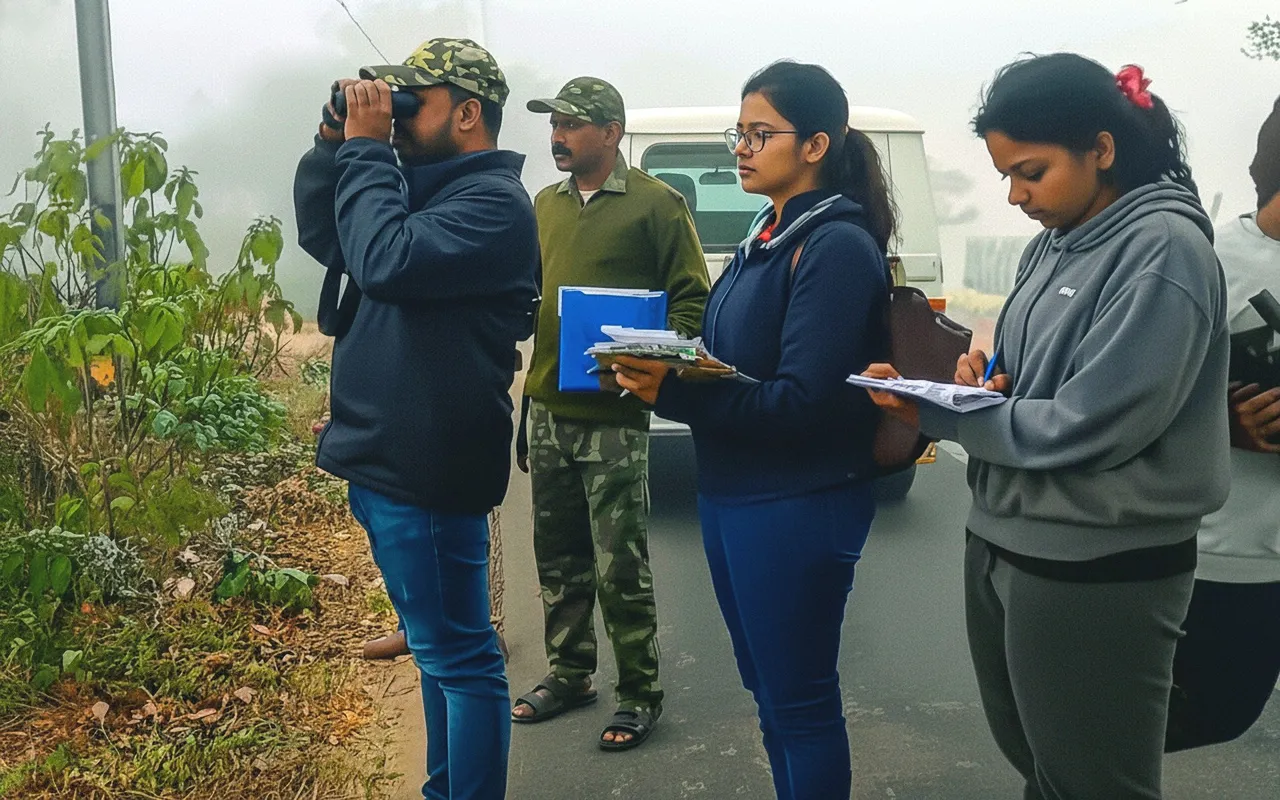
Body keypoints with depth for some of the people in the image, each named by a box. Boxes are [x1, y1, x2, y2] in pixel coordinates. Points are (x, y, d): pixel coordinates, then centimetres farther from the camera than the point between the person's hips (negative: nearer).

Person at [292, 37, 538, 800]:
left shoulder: (493, 201, -14)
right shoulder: (424, 185, 15)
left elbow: (386, 260, -26)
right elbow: (321, 235, 20)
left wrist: (367, 149, -15)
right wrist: (338, 144, 6)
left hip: (423, 467, -10)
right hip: (387, 457, 10)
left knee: (458, 654, 0)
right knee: (440, 644, 20)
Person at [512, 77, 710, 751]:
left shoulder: (656, 204, -5)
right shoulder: (545, 204, 13)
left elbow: (691, 299, -5)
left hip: (613, 416, -6)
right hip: (546, 409, 6)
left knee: (619, 566, -1)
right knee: (558, 557, 15)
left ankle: (639, 693, 15)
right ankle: (568, 675, 31)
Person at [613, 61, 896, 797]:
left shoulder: (838, 247, -15)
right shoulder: (768, 239, 11)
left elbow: (801, 403, -21)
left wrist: (673, 394, -27)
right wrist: (657, 368, -6)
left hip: (800, 509, -9)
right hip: (732, 496, 9)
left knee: (800, 699, 6)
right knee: (767, 688, 20)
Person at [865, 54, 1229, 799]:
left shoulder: (1165, 248, -17)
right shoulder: (1053, 245, 8)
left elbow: (1084, 427, -24)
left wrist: (934, 413, -17)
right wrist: (989, 375, -7)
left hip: (1097, 572, -8)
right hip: (1002, 546, 8)